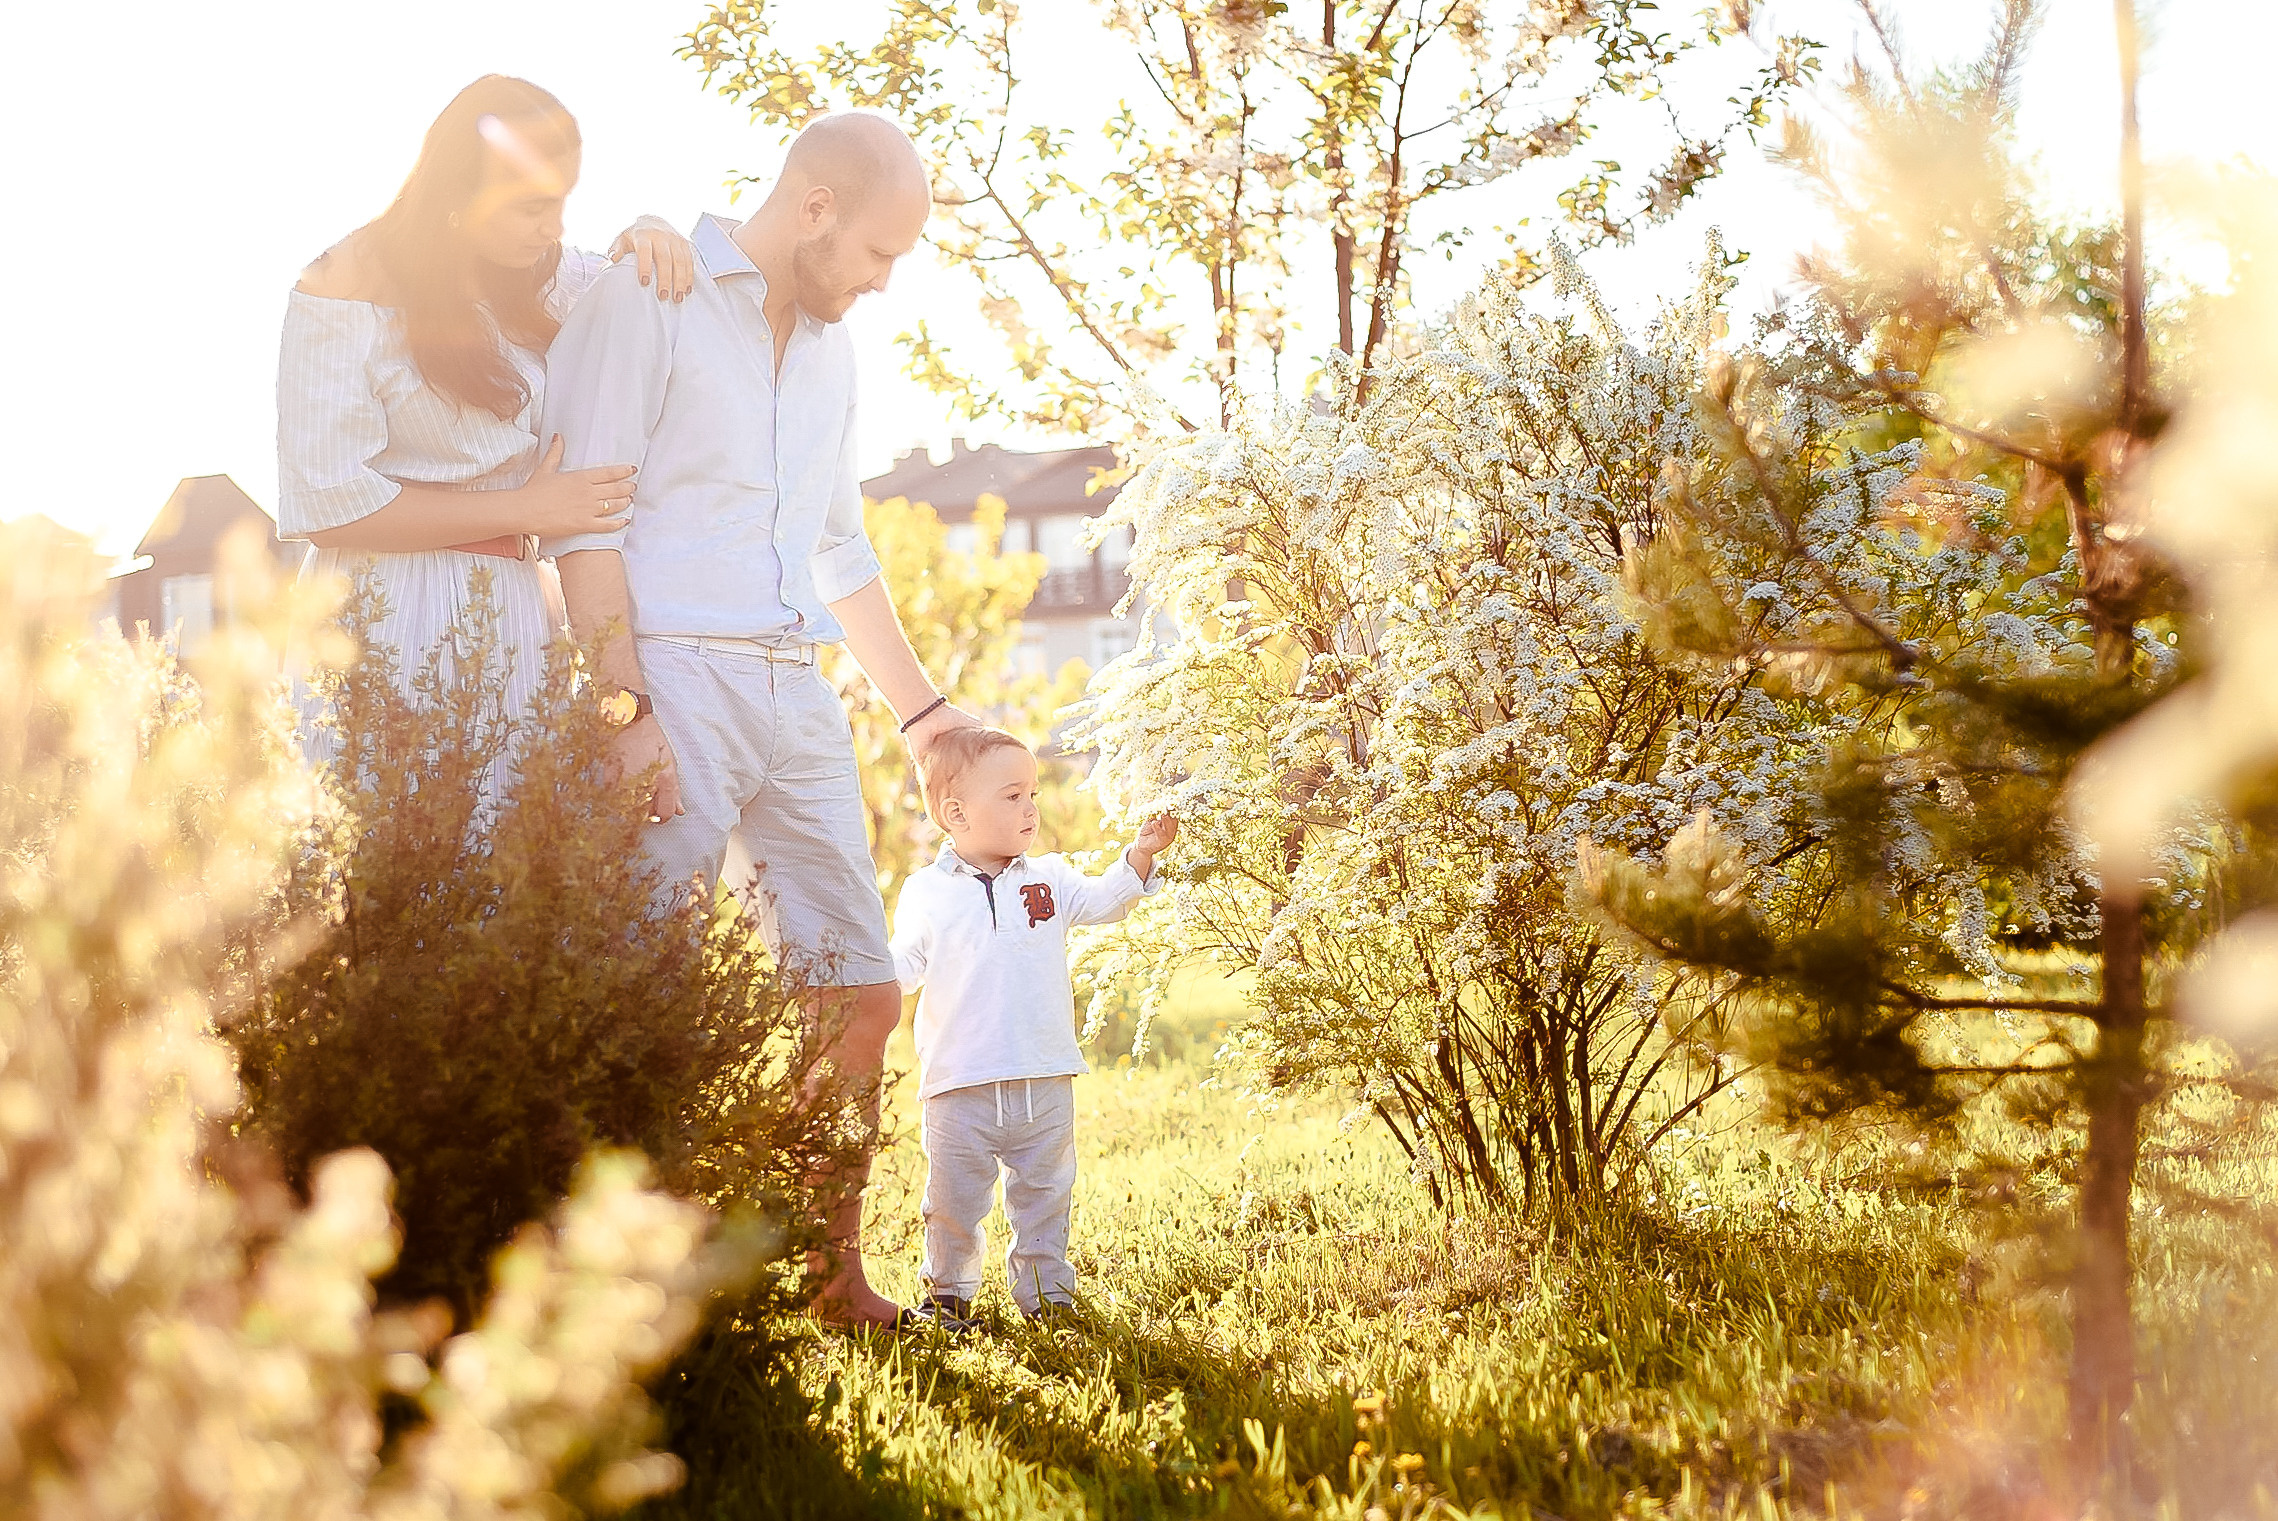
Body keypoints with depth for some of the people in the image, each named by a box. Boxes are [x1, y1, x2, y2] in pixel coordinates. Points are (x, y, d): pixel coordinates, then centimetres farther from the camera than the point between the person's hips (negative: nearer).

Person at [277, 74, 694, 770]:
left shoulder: (544, 277, 9)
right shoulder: (345, 295, -10)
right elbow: (326, 504, -14)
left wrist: (650, 240, 1)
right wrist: (525, 510, -13)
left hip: (518, 609, 6)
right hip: (391, 626, -6)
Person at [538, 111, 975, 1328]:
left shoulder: (830, 349, 21)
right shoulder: (646, 301, -3)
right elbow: (586, 522, -11)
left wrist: (923, 711, 30)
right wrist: (628, 707, -18)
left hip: (796, 693, 7)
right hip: (676, 678, -7)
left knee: (861, 992, 6)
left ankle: (832, 1272, 17)